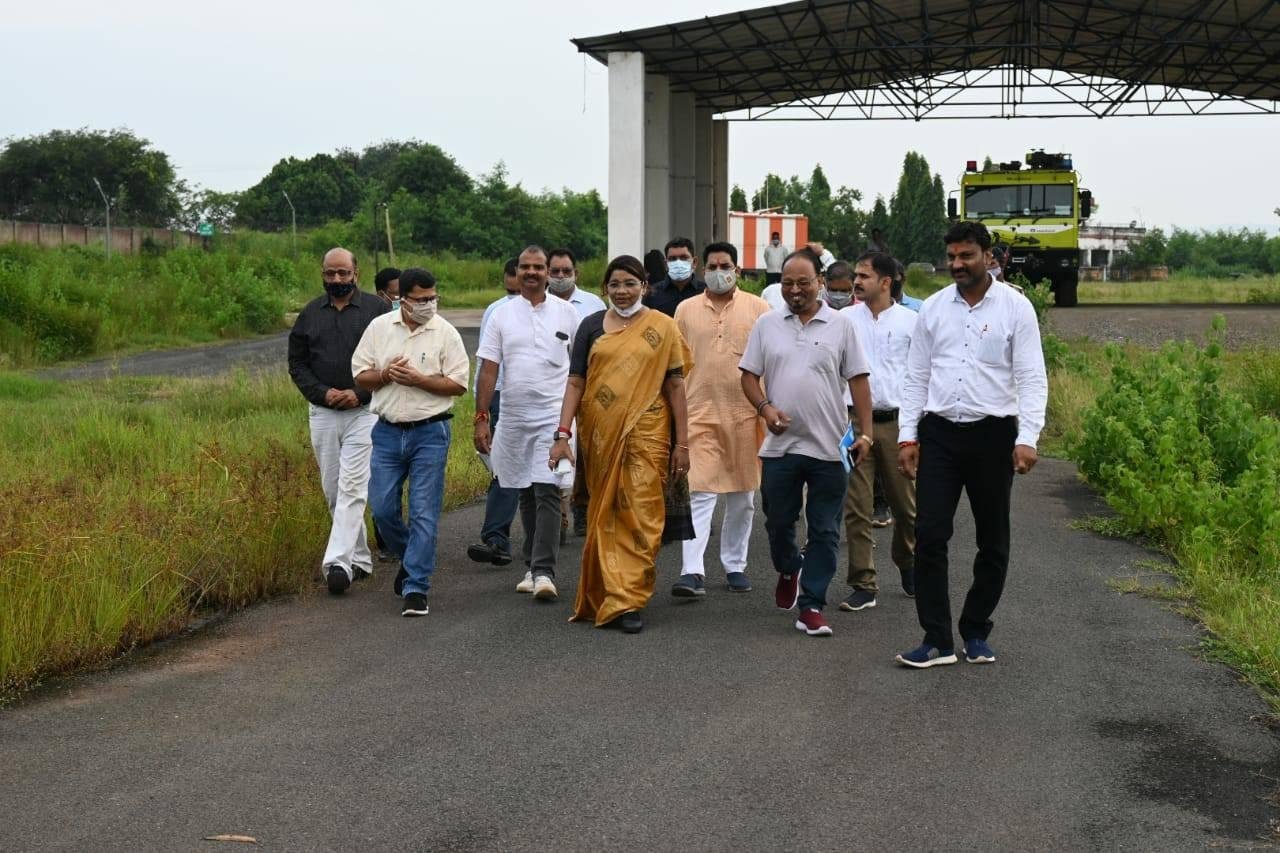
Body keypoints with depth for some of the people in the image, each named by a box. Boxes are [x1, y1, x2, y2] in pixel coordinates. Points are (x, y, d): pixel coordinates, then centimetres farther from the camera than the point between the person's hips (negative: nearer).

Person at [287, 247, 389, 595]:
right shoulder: (310, 314, 10)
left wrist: (359, 393, -13)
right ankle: (360, 558, 21)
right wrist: (323, 393, -5)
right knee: (333, 491, 9)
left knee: (352, 488, -13)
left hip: (364, 411, -5)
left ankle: (338, 561, -17)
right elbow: (296, 362, 11)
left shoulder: (376, 310, -1)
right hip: (322, 413, 5)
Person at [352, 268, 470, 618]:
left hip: (430, 432, -3)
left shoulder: (445, 333, -2)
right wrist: (385, 374, -12)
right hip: (388, 431, 3)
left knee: (424, 512, -5)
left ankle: (415, 588, -1)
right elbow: (360, 375, 8)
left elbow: (458, 384, -5)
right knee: (382, 508, 5)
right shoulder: (379, 327, 5)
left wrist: (418, 379, -16)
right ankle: (410, 558, 32)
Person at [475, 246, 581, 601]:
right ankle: (533, 567, 23)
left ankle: (544, 571, -14)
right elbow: (488, 369, 4)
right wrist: (481, 418, -2)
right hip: (515, 416, 2)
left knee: (547, 491, -12)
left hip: (554, 415, -2)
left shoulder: (566, 312, 4)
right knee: (526, 493, 11)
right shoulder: (502, 315, 6)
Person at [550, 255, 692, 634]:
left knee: (641, 517, -6)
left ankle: (627, 601, -1)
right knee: (603, 517, 9)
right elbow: (575, 383, 6)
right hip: (599, 434, 2)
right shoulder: (592, 326, 8)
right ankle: (604, 596, 21)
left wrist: (682, 442, 0)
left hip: (645, 434, -2)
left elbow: (675, 385, 3)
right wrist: (563, 433, -4)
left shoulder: (662, 327, 3)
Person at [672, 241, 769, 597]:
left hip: (745, 413, 1)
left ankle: (735, 566, 21)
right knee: (699, 493, -8)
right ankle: (692, 571, -12)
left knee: (742, 495, 9)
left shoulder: (758, 308, 4)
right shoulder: (686, 310, 8)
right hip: (699, 413, 0)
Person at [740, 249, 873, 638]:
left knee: (824, 532, 1)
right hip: (780, 444, 2)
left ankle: (811, 606, 8)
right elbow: (749, 375, 8)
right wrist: (765, 407, -10)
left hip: (829, 446, -1)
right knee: (778, 522, 11)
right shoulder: (767, 325, 7)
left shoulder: (840, 326, 2)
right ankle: (789, 570, 40)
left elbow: (858, 381, 2)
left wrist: (865, 432, -4)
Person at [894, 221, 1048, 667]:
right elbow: (916, 377, 10)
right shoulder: (932, 308, 6)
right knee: (929, 535, -5)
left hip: (992, 434, -2)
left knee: (993, 542, 8)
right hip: (939, 433, 2)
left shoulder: (1015, 308, -2)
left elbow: (1032, 379, -6)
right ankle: (937, 639, 0)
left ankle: (976, 634, 22)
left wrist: (1027, 439, -16)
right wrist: (907, 435, 3)